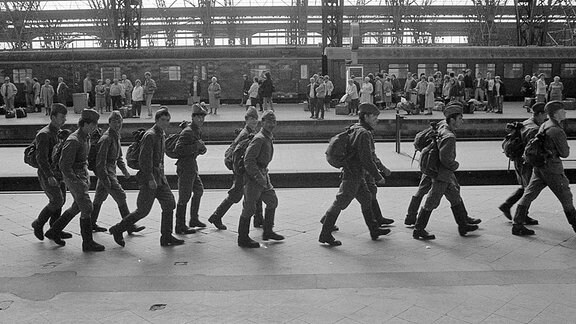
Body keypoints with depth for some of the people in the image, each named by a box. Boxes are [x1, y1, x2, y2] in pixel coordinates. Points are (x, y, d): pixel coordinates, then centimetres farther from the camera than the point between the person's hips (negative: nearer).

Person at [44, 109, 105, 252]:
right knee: (87, 208, -6)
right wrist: (78, 182, -24)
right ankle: (88, 243, 2)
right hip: (73, 177, -10)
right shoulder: (73, 141, -22)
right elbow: (64, 166, -24)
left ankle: (54, 232, 31)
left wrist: (87, 175, 15)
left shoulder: (86, 137, 7)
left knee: (77, 207, 18)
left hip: (82, 175, 10)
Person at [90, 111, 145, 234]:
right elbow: (100, 159, -22)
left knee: (100, 197, 16)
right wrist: (104, 177, -25)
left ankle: (92, 223, 27)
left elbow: (119, 156, 22)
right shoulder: (106, 138, -17)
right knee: (120, 196, -9)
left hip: (111, 170, 10)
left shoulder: (116, 136, 12)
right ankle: (130, 226, -6)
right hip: (106, 170, -10)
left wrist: (124, 169, 11)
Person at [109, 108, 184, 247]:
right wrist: (150, 179, -24)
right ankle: (117, 230, 13)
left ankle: (166, 237, 12)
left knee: (169, 204, 6)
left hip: (159, 176, 9)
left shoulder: (161, 135, 13)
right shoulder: (150, 136, -17)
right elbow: (144, 159, -22)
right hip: (149, 177, -9)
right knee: (143, 210, -3)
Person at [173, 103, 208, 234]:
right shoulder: (187, 132, -19)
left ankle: (194, 219, 33)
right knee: (184, 197, -5)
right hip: (185, 166, -10)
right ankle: (180, 227, 3)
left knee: (199, 190, 20)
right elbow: (178, 150, -27)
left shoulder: (198, 130, 12)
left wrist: (201, 148, 4)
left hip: (192, 165, 10)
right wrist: (196, 146, -25)